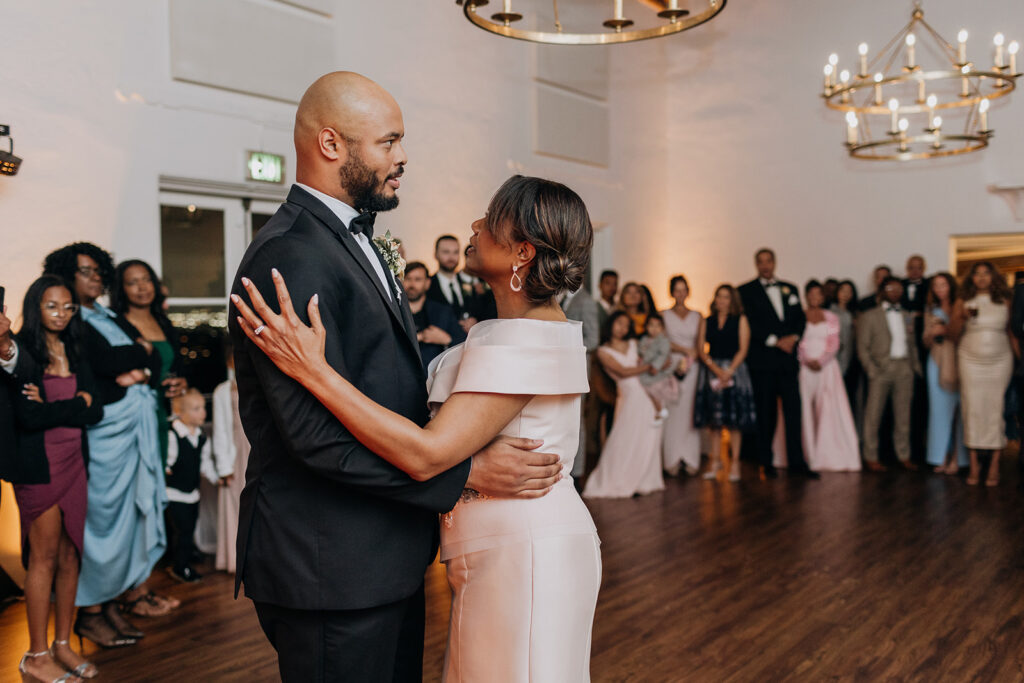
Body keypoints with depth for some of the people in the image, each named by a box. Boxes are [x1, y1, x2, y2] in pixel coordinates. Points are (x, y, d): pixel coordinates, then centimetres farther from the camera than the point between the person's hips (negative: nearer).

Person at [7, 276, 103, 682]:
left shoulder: (75, 353, 12)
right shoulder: (20, 351, -5)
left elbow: (95, 412, 4)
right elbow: (27, 416, -15)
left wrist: (52, 407, -10)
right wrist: (76, 404, -6)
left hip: (74, 462, 5)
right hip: (39, 466, -5)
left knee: (69, 556, 9)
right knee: (44, 557, 0)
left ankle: (63, 645, 21)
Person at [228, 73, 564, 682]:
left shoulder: (356, 243, 14)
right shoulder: (290, 257, -19)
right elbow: (319, 434, -25)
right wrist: (466, 472, -21)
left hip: (388, 558, 10)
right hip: (332, 569, -10)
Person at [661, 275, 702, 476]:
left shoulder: (697, 317, 13)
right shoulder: (664, 315, 8)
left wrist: (690, 360, -8)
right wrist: (686, 350, -9)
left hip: (692, 369, 2)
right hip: (671, 367, -2)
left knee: (690, 412, -2)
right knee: (672, 413, -6)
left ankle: (691, 460, 2)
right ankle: (672, 460, -1)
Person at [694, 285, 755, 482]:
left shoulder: (740, 320, 5)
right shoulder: (706, 322, 10)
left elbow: (743, 349, -3)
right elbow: (701, 349, 2)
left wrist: (729, 371, -12)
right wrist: (716, 369, -12)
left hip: (734, 370, -2)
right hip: (711, 370, 2)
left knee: (734, 419, -2)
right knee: (713, 418, 4)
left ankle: (735, 462, 4)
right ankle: (715, 461, 12)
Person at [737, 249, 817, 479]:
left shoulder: (790, 289, 17)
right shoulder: (746, 291, 2)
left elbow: (801, 318, 14)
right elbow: (750, 324, -6)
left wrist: (794, 337, -6)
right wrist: (775, 341, -12)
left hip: (787, 359, 4)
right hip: (762, 360, -3)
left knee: (793, 410, 0)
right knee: (765, 413, 1)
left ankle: (797, 463, 5)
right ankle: (766, 463, 10)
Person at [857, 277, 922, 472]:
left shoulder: (907, 317, 17)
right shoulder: (870, 316, 3)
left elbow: (912, 344, 19)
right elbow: (862, 347, -2)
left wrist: (916, 366, 8)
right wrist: (871, 369, -11)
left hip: (904, 368, 4)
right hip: (881, 368, -4)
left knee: (903, 415, 7)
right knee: (873, 414, -3)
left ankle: (904, 455, 15)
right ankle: (871, 457, 5)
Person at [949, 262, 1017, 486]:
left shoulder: (1004, 302, 7)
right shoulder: (963, 302, 6)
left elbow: (1011, 333, 10)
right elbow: (953, 334, 4)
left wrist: (1020, 357, 3)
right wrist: (962, 317, -14)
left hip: (1000, 362, 0)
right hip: (971, 362, 0)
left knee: (996, 411, -2)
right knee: (972, 411, -2)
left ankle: (994, 466, 3)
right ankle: (974, 464, 6)